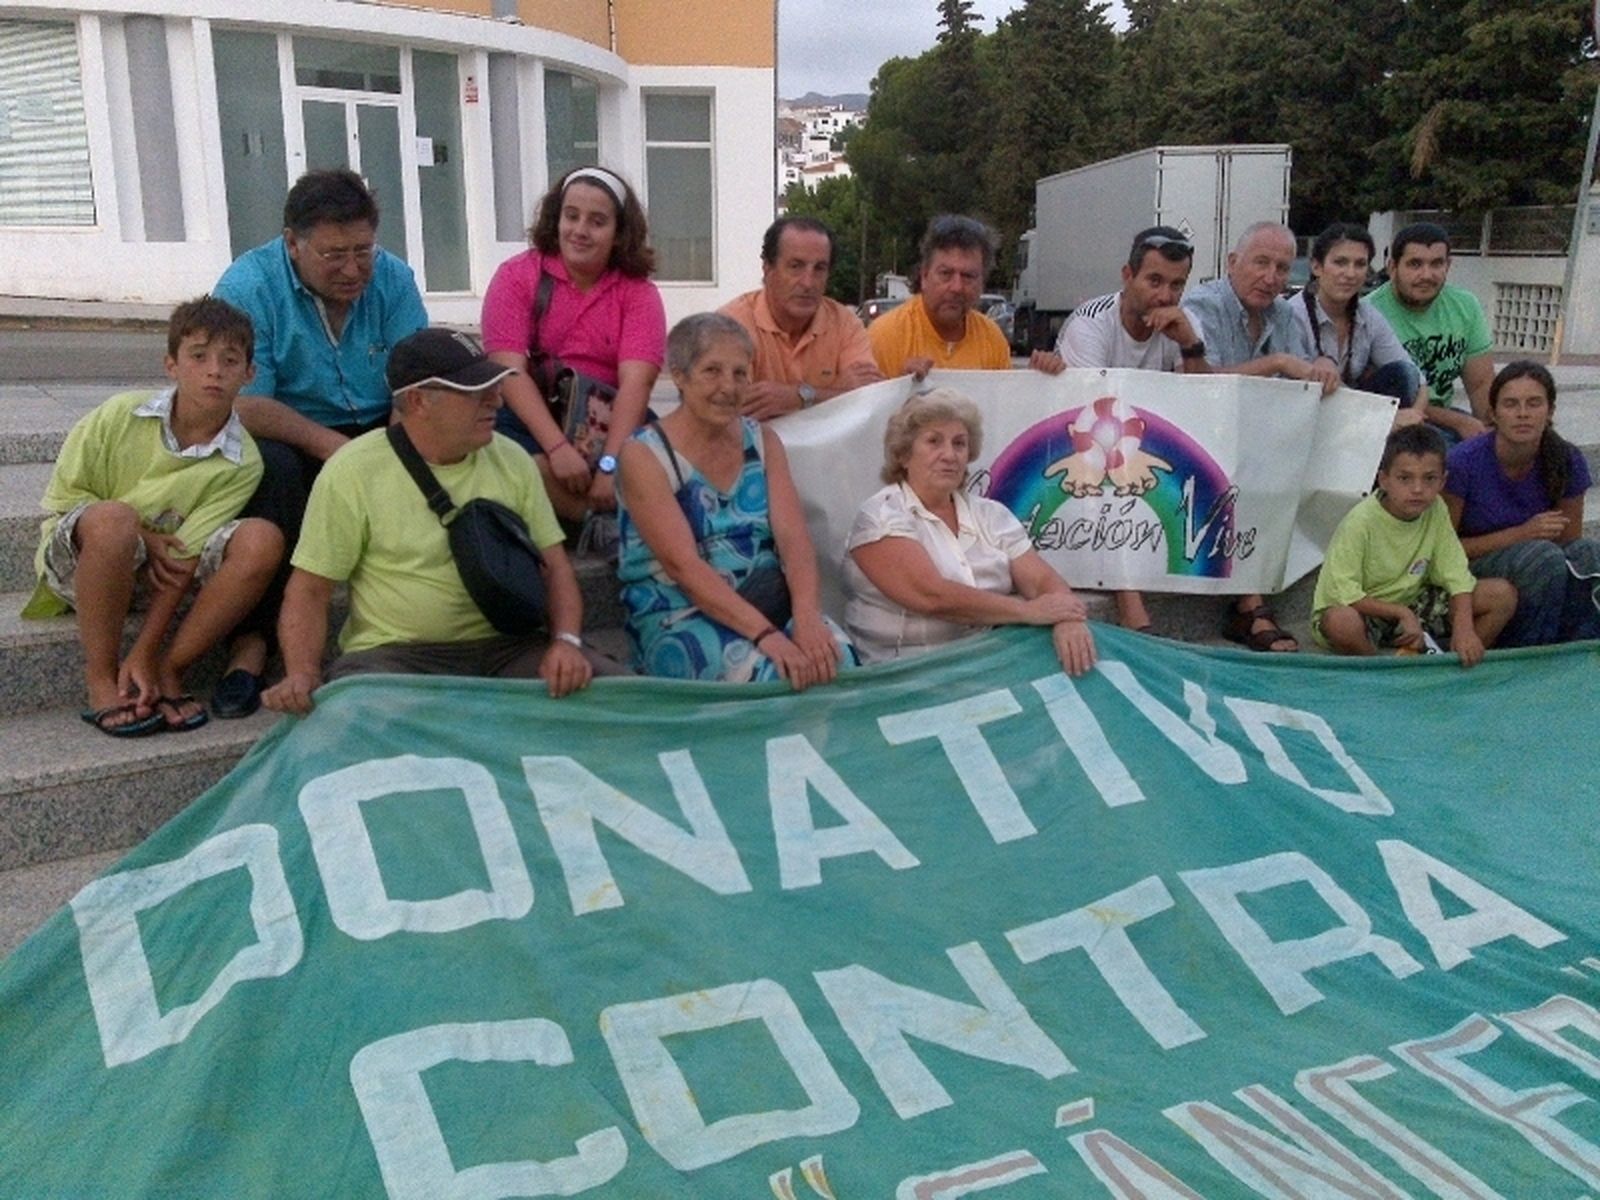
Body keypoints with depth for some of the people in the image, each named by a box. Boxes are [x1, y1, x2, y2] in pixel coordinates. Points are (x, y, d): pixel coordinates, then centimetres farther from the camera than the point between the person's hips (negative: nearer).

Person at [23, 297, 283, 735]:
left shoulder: (242, 463, -12)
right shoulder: (121, 414, -13)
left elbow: (185, 557, -15)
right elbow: (63, 496, -3)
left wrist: (144, 654, -22)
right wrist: (141, 539, -16)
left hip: (156, 572, 2)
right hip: (80, 556, -1)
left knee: (261, 541, -24)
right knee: (113, 519, -37)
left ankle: (167, 670, -14)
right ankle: (101, 681, -20)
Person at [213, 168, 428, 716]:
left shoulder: (392, 278, -2)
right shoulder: (247, 286, -13)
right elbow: (246, 406, -19)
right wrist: (333, 447, -28)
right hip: (287, 439, -3)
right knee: (273, 467, -35)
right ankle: (252, 640, -28)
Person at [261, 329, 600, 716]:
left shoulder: (512, 460, 8)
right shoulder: (352, 471, -3)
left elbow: (554, 565, 9)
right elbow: (310, 590, -1)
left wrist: (566, 640, -10)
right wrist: (303, 676, -17)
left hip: (507, 647, 4)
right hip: (395, 652, -3)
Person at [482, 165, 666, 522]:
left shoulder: (638, 292, 0)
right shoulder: (516, 276, -1)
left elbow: (635, 381, -14)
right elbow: (510, 369, -12)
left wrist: (611, 465, -28)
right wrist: (558, 448, -26)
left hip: (610, 424, 1)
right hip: (529, 418, 0)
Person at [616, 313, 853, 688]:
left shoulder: (763, 441, 9)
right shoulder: (644, 455, -7)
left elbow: (793, 538, -4)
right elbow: (683, 565, -18)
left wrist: (807, 615, -24)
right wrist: (764, 633, -30)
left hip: (768, 601, 5)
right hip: (675, 618, -4)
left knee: (833, 652, -26)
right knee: (764, 671, -33)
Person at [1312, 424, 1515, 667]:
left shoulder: (1435, 510, -6)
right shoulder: (1361, 522, -23)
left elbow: (1456, 575, -7)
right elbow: (1343, 593, -26)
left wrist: (1464, 627, -23)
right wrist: (1402, 614, -28)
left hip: (1411, 603, 6)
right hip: (1363, 610, -6)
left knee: (1503, 594, -7)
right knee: (1341, 622, -42)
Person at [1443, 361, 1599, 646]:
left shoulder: (1567, 461, -6)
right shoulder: (1464, 462, -18)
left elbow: (1569, 539, 5)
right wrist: (1521, 534, -19)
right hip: (1473, 570, -4)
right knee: (1544, 556, -32)